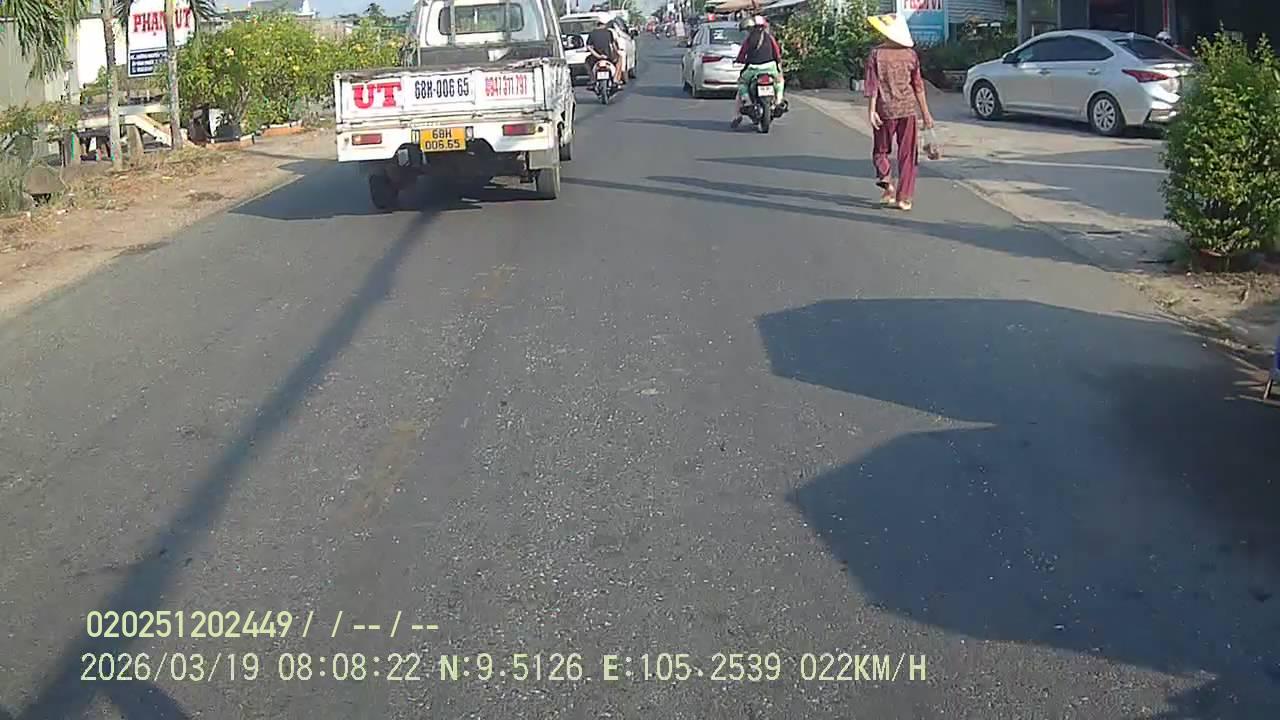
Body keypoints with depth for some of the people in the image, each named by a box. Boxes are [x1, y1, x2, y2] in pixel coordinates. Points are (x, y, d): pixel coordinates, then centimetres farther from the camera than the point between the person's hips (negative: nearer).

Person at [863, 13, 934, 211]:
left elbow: (873, 85, -10)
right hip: (908, 108, 2)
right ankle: (904, 197, 5)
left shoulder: (876, 54, -6)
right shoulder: (910, 54, 1)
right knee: (908, 154, 7)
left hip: (885, 109, -1)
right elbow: (918, 85, 4)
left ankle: (887, 182, -6)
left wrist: (871, 110, -8)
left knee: (881, 150, 16)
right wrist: (925, 113, 8)